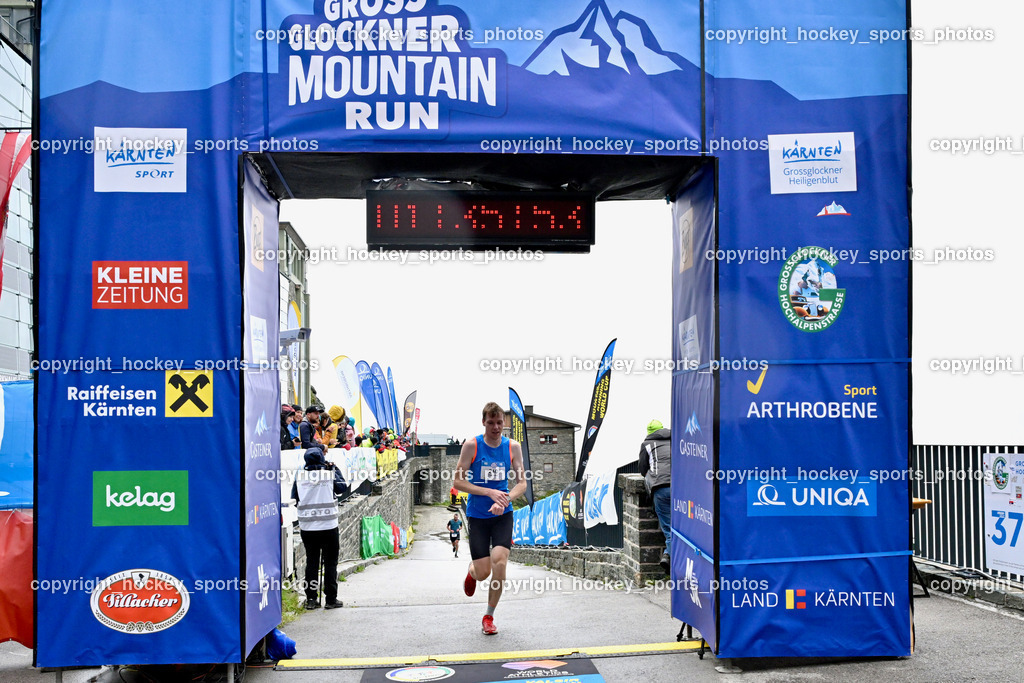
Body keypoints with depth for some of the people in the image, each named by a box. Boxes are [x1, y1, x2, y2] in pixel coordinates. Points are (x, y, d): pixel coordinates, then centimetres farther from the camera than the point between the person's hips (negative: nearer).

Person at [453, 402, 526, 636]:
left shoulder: (513, 447, -1)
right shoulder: (472, 446, -8)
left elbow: (522, 483, 1)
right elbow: (458, 481, -8)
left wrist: (504, 500, -18)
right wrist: (490, 492, -17)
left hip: (503, 514, 1)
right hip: (477, 515, -1)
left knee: (499, 562, -14)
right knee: (482, 572, -2)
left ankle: (489, 616, 6)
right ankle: (471, 571, 38)